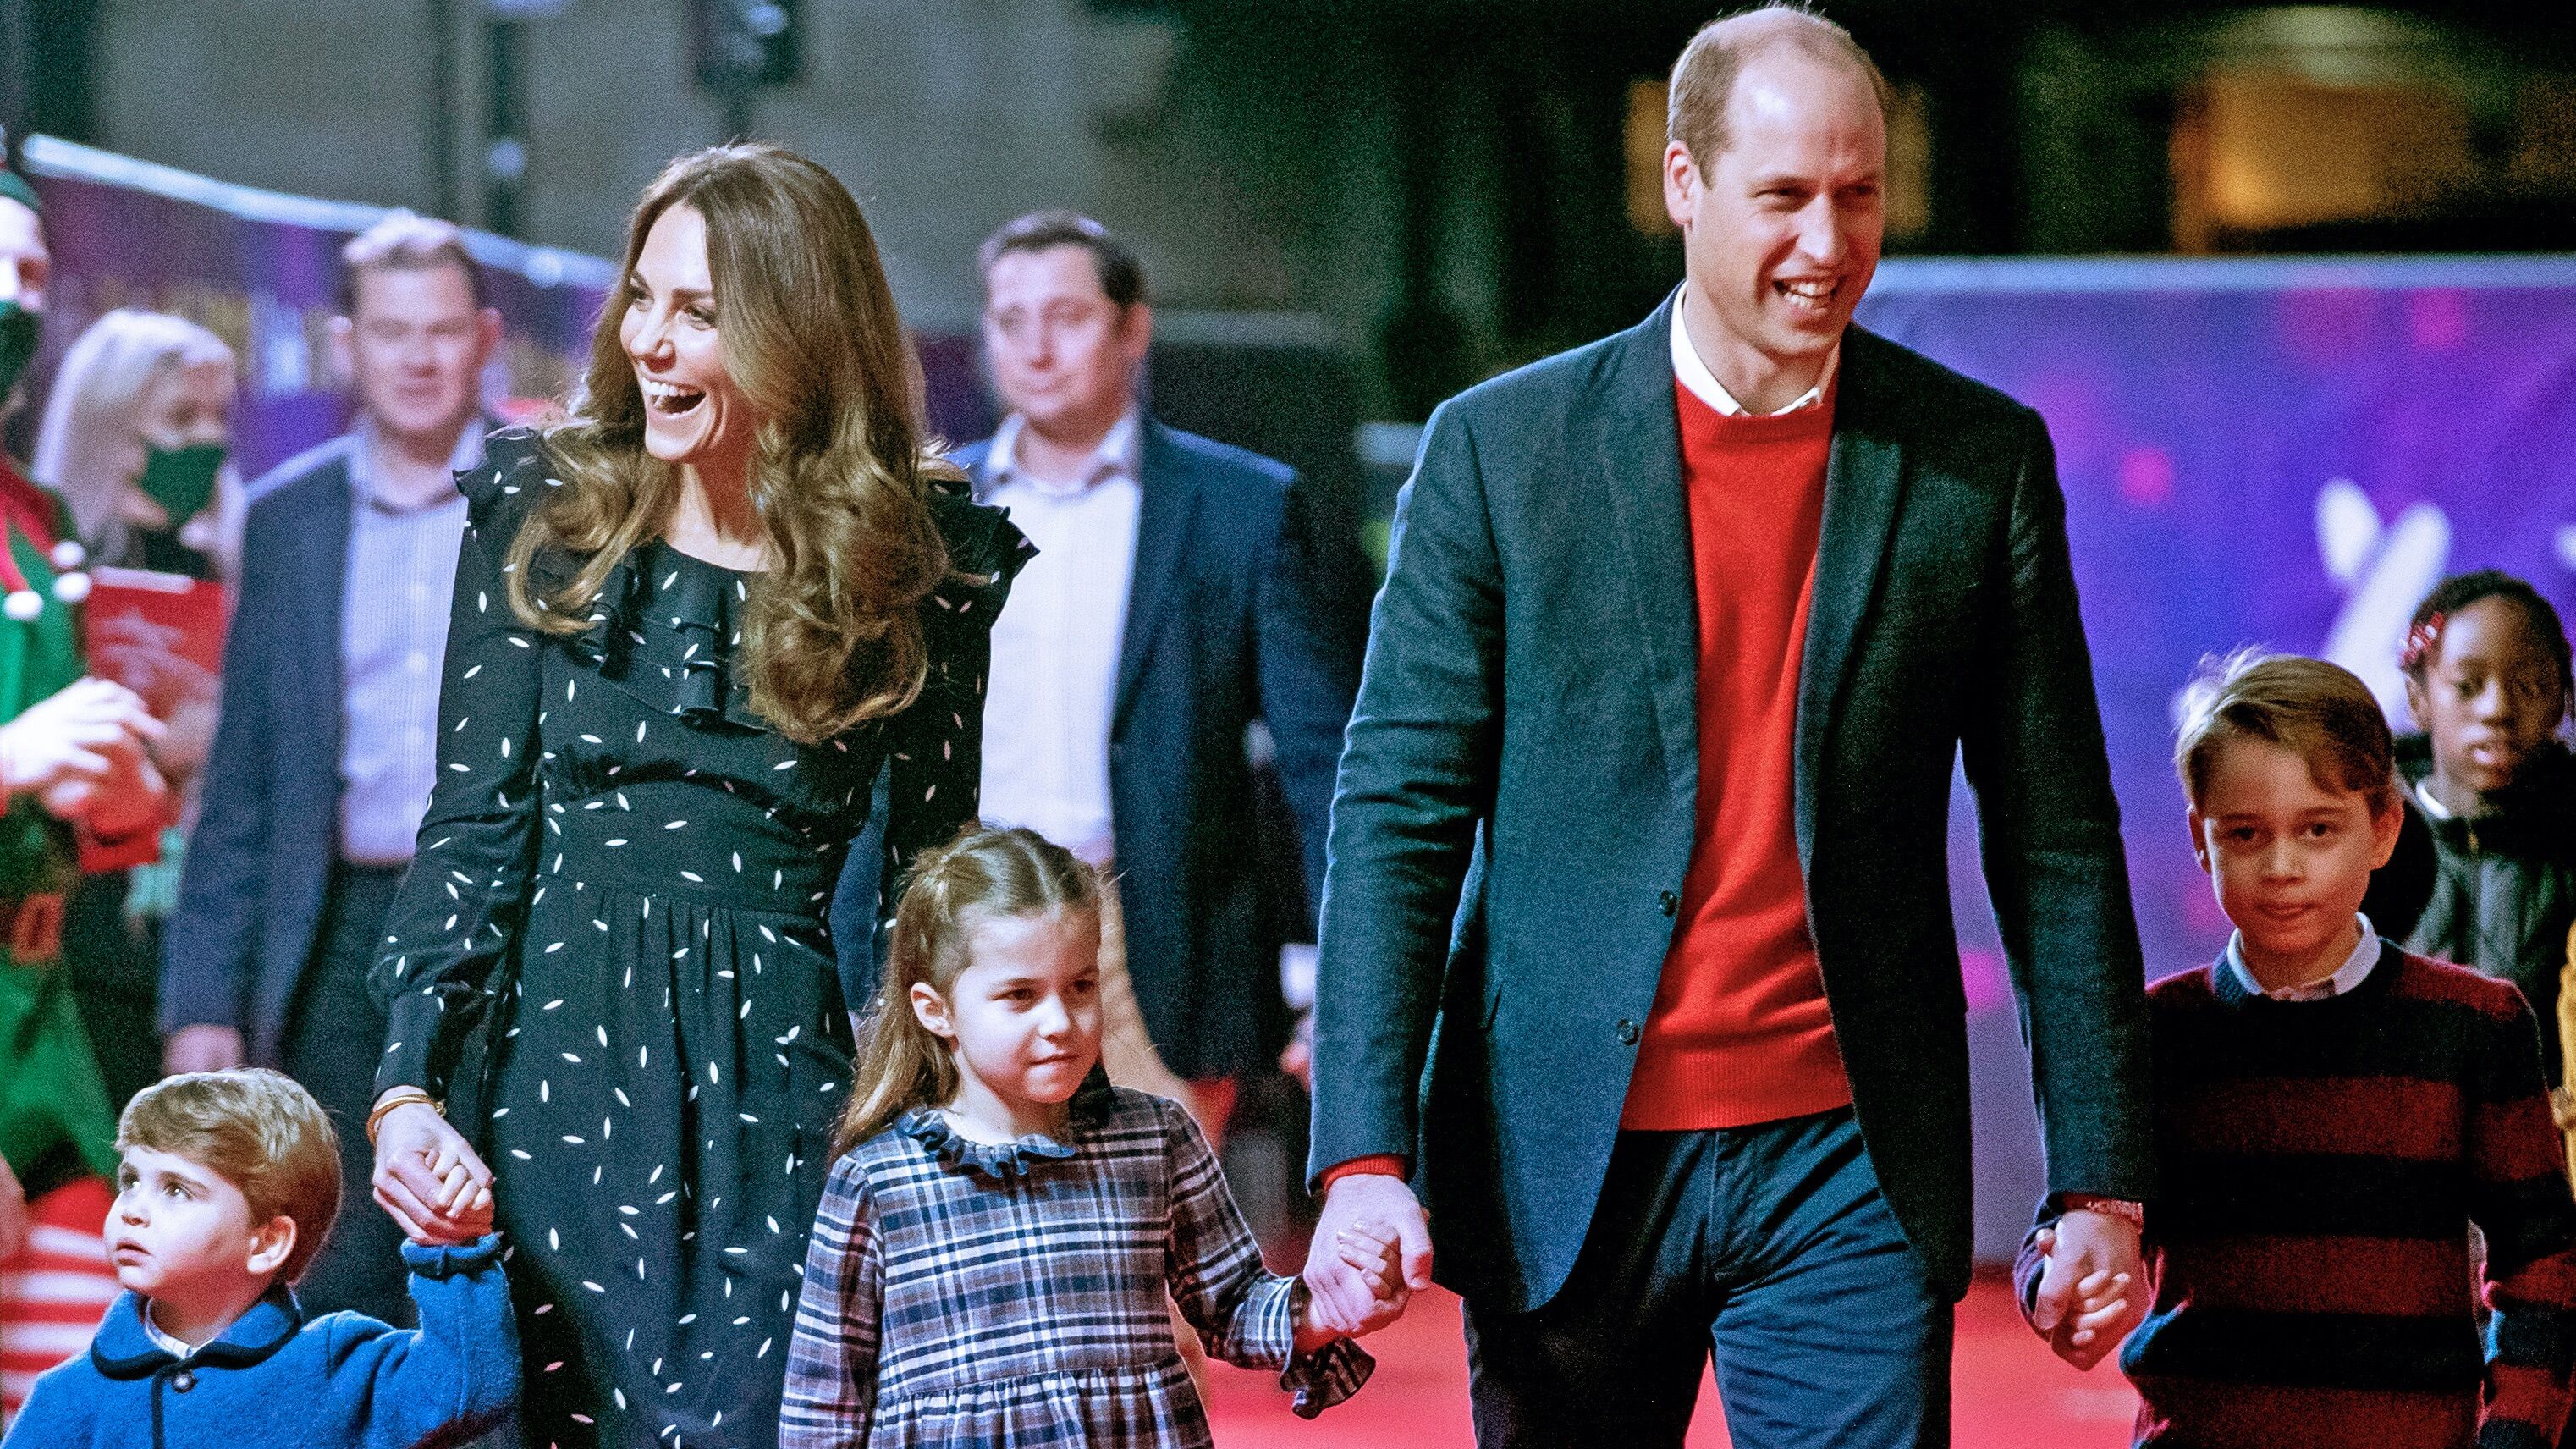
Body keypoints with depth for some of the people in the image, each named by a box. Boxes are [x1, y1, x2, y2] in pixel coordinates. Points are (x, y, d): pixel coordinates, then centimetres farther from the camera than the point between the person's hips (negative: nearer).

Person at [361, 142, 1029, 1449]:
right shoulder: (543, 513, 4)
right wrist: (407, 1083, -9)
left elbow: (930, 872, 6)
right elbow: (473, 823, 2)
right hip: (563, 1050, 1)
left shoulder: (922, 559, 1)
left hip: (781, 1079, -1)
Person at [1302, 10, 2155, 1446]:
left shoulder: (1980, 461, 3)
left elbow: (2058, 845, 7)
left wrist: (2102, 1177, 3)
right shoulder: (1503, 448, 0)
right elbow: (1398, 812, -1)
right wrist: (1366, 1156, -10)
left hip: (1843, 1168, 0)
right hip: (1564, 1168, 0)